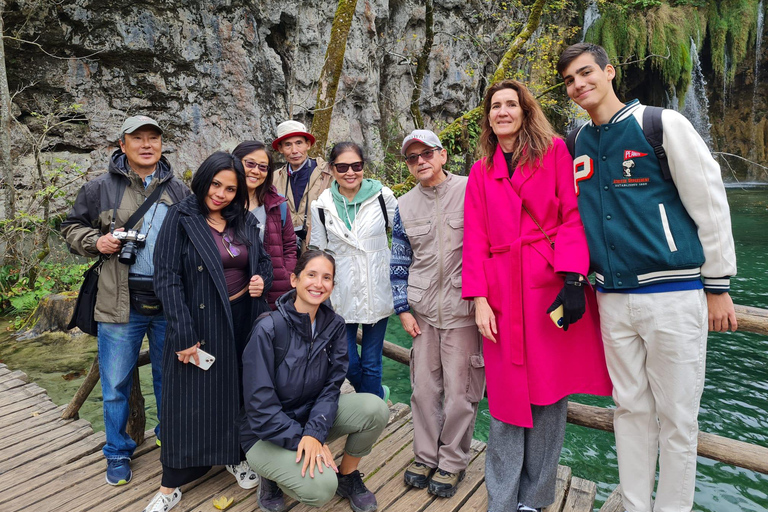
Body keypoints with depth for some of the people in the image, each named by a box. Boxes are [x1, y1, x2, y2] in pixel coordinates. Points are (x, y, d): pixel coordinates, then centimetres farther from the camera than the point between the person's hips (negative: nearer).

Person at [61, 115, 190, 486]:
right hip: (121, 303, -1)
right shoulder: (101, 188, 1)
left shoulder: (178, 190, 6)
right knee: (116, 384, 8)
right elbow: (71, 228, 12)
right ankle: (118, 453, 28)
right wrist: (96, 241, -9)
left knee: (169, 377, 16)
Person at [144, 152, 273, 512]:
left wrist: (262, 280, -7)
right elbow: (167, 278, -12)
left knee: (239, 391, 13)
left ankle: (236, 456, 35)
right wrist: (183, 334, -17)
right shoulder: (181, 218, -8)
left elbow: (263, 260, 17)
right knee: (191, 397, 3)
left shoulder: (245, 221, 6)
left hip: (243, 319, 4)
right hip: (201, 322, -4)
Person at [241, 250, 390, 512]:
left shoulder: (334, 325, -7)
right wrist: (301, 440, -24)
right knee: (321, 487, -29)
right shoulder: (268, 329, -22)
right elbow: (260, 406, -21)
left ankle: (347, 476, 7)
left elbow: (331, 386, -9)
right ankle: (272, 477, 5)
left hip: (314, 417, 5)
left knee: (375, 409, -19)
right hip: (268, 433, -5)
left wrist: (314, 433, -24)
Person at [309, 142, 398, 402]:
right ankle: (379, 394, 38)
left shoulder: (382, 196, -4)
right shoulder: (322, 205, 0)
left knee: (371, 363, 6)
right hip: (341, 294, 1)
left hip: (377, 291, -1)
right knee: (348, 363, 6)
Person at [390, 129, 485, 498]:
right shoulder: (404, 206, 8)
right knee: (424, 387, 13)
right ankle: (425, 456, 31)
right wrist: (403, 309, 6)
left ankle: (452, 462, 25)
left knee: (459, 391, 5)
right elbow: (399, 263, 12)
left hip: (463, 309, -4)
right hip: (423, 312, 4)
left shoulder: (471, 191, -4)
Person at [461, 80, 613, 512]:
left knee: (550, 392, 4)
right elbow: (475, 238, 7)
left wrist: (573, 278, -15)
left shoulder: (555, 151, 6)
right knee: (507, 394, 4)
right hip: (503, 291, 2)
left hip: (552, 284, -1)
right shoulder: (481, 171, 14)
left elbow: (573, 216, -2)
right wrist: (479, 298, -2)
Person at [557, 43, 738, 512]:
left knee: (676, 417, 5)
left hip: (674, 294, -4)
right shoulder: (576, 145, 10)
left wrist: (719, 285, -3)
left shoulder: (662, 124, -3)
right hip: (613, 298, 4)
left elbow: (710, 201, -3)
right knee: (631, 409, 13)